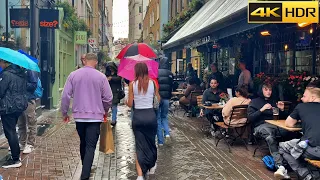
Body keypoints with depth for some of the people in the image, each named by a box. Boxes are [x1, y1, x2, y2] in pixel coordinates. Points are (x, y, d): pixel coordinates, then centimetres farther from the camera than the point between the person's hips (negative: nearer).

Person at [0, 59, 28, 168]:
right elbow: (24, 89, 13)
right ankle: (16, 154, 29)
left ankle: (15, 160, 3)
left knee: (10, 132, -1)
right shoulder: (21, 73, 8)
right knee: (12, 131, 20)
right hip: (20, 105, 9)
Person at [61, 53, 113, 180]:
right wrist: (105, 111, 15)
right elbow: (108, 98, -4)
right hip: (95, 116, -3)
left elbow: (66, 96, -2)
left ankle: (85, 169, 37)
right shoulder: (101, 77, -7)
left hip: (79, 116, 3)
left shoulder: (73, 75, -2)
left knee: (83, 143, 21)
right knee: (90, 146, -1)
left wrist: (64, 113, 10)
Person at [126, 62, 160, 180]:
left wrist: (126, 101, 19)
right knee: (151, 141, 20)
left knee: (139, 144, 5)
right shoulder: (153, 83, -2)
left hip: (138, 116, -1)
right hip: (151, 115, 1)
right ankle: (152, 166, 38)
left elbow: (130, 104, -3)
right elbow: (158, 100, 5)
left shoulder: (132, 84, -5)